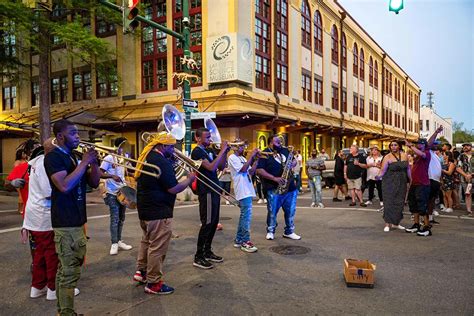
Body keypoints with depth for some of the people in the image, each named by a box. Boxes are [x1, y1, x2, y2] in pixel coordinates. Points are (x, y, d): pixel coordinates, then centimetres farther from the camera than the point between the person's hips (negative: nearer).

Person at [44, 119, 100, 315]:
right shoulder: (53, 157, -11)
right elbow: (65, 185, -26)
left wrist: (93, 162, -4)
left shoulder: (73, 156, 15)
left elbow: (94, 183, 12)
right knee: (70, 271, -6)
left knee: (66, 269, 16)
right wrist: (84, 162, -20)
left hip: (77, 220, 9)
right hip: (65, 223, -9)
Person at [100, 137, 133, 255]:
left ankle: (119, 241, 21)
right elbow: (100, 174, -15)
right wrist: (112, 176, -30)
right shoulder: (109, 158, -10)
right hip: (113, 193, -7)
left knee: (121, 218, 12)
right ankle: (114, 243, 3)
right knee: (115, 219, -5)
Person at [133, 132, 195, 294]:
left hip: (145, 208, 10)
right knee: (158, 247, 1)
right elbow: (174, 189, -24)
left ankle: (141, 271, 36)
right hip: (158, 211, -10)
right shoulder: (162, 162, -23)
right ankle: (153, 283, 11)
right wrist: (189, 179, -8)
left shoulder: (147, 156, 7)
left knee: (147, 240, 25)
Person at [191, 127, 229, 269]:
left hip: (214, 190, 9)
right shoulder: (197, 152, -13)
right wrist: (222, 150, -20)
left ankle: (207, 251, 25)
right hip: (206, 191, -9)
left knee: (214, 222, 13)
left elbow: (221, 167, 13)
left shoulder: (209, 151, 14)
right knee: (207, 223, -6)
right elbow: (211, 167, -25)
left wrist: (225, 152, 0)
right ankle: (198, 257, 2)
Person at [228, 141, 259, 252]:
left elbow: (251, 172, 12)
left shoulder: (242, 158, 17)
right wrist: (251, 155, -16)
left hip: (247, 190, 9)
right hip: (243, 191, -9)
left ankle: (238, 240, 21)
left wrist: (256, 159, 3)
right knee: (246, 215, -9)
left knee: (244, 215, 13)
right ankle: (245, 242, -2)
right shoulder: (232, 158, -8)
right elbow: (243, 169, -19)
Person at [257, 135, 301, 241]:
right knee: (272, 212, 3)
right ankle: (270, 231, 20)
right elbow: (259, 170, -15)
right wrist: (274, 178, -21)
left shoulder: (285, 151, 13)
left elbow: (294, 160, 24)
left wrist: (293, 163, -3)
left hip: (290, 187, 6)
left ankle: (289, 232, 23)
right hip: (274, 189, -5)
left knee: (291, 211, 10)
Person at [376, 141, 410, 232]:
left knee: (399, 202, 8)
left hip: (401, 183, 4)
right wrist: (378, 176, -31)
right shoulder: (387, 157, -7)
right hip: (389, 183, -4)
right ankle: (387, 224, 2)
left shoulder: (404, 156, 6)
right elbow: (382, 170, -13)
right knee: (389, 202, -4)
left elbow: (408, 169, 13)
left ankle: (395, 223, 20)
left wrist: (410, 180, 10)